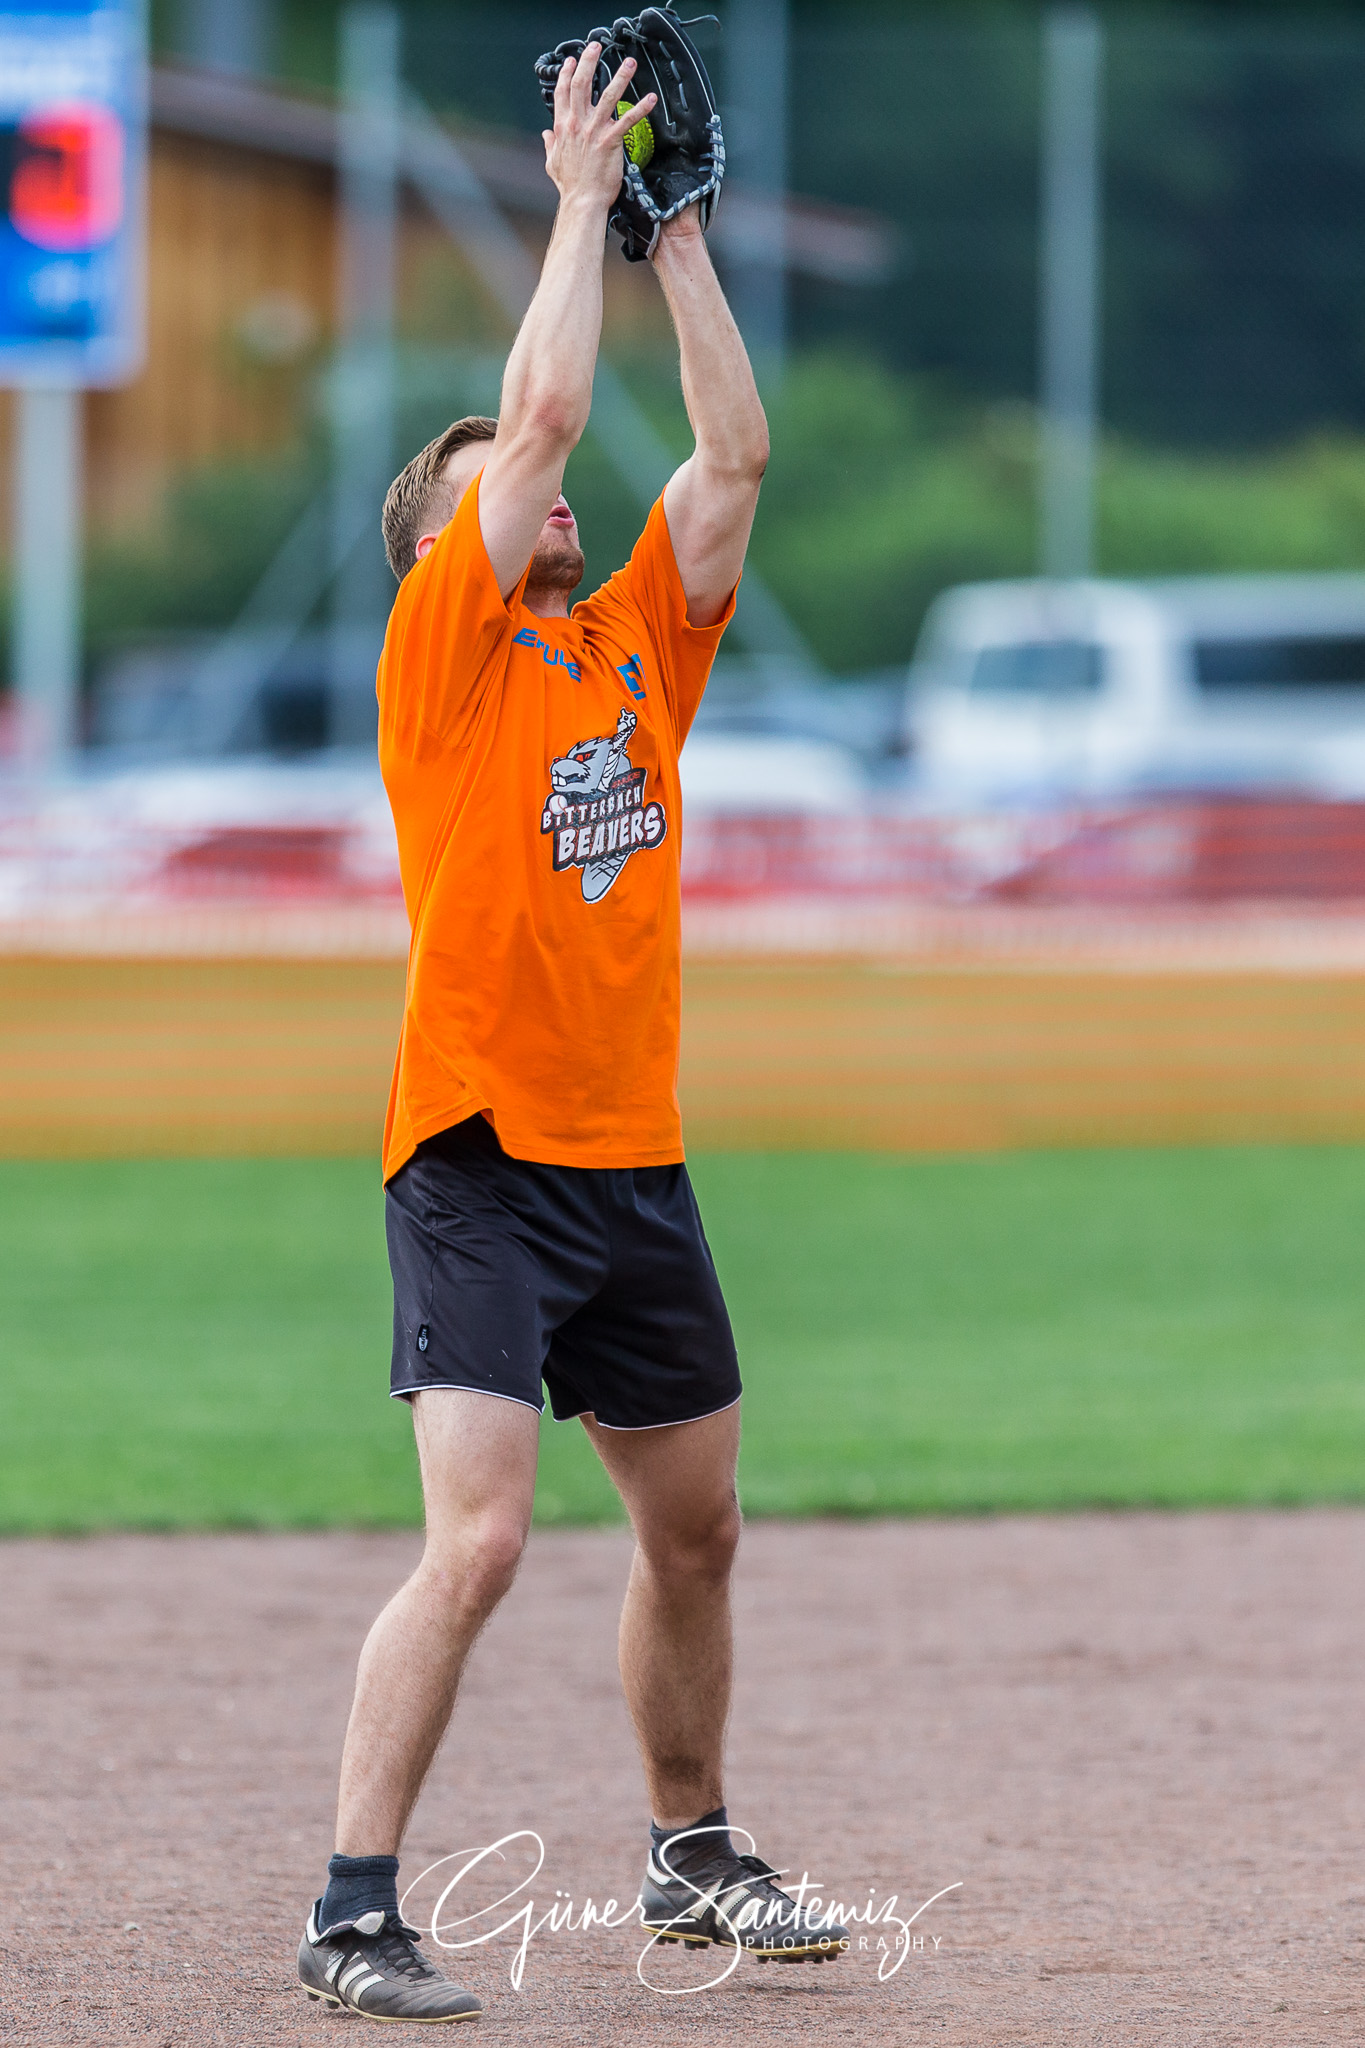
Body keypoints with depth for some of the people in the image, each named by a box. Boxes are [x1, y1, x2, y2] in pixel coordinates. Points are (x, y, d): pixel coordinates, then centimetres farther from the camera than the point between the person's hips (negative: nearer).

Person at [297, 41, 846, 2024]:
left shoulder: (634, 649, 12)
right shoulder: (444, 652, -5)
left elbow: (734, 456, 11)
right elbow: (543, 407, -12)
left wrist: (681, 234, 10)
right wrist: (585, 198, -4)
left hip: (638, 1162, 7)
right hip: (483, 1166, -7)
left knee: (697, 1531, 17)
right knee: (478, 1542, -17)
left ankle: (692, 1855, 34)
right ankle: (354, 1916, -16)